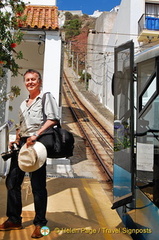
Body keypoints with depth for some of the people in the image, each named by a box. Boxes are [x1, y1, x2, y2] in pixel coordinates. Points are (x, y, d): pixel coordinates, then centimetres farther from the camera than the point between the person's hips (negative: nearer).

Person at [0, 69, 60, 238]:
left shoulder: (46, 97, 1)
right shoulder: (23, 104, 23)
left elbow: (53, 119, -14)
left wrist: (36, 135, -22)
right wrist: (16, 140, 10)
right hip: (22, 144, 8)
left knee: (38, 185, -3)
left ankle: (40, 224, 11)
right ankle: (14, 220, 23)